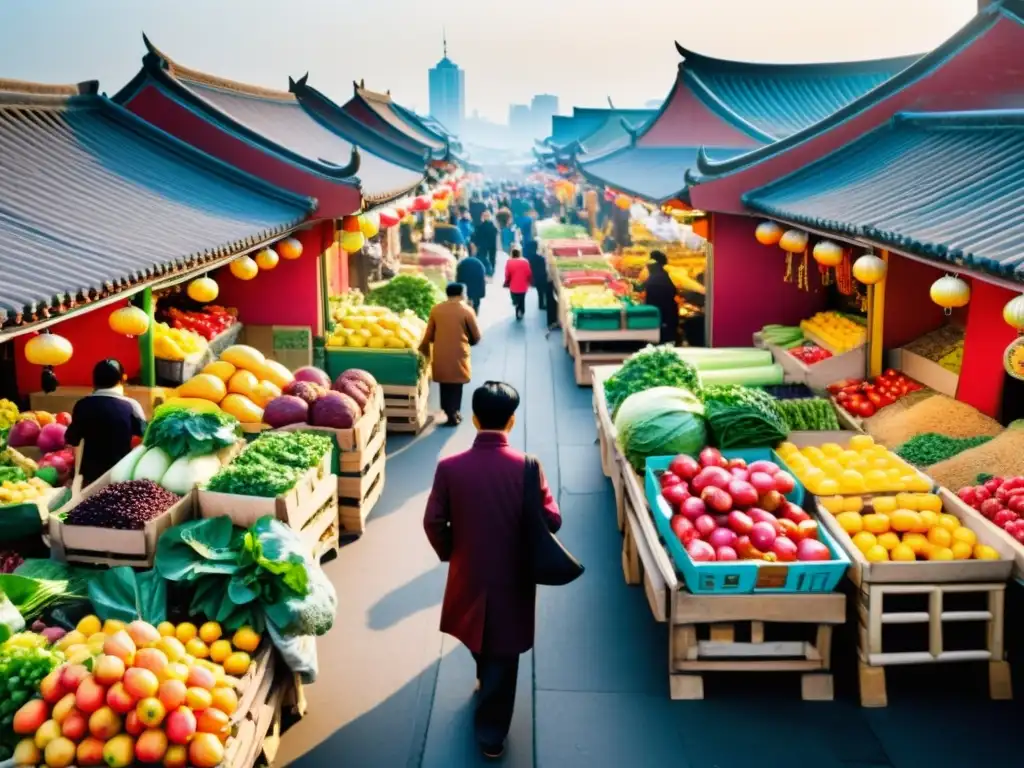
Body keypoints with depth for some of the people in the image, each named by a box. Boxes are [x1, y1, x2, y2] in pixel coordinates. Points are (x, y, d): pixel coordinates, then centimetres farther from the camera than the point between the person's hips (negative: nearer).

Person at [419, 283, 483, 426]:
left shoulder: (436, 309, 1)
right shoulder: (466, 310, -7)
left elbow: (429, 335, 6)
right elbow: (476, 336, -1)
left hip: (440, 354, 3)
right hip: (458, 354, -3)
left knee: (444, 384, 15)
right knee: (455, 384, 9)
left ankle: (448, 412, 19)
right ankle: (454, 415, 12)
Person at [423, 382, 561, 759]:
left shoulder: (450, 467, -14)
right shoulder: (526, 466, -17)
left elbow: (433, 523, -9)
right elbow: (551, 521, -13)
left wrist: (451, 554, 9)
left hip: (468, 574, 2)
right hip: (512, 577, -2)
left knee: (480, 643, 29)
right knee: (502, 656, 12)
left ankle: (485, 682, 55)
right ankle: (491, 734, 19)